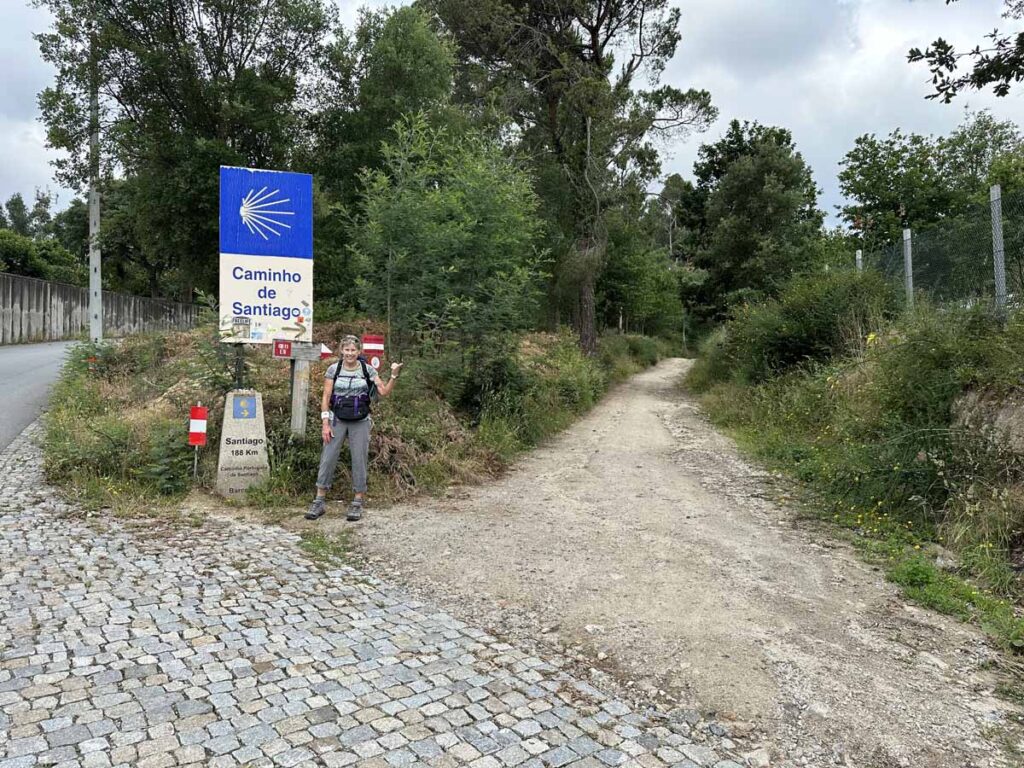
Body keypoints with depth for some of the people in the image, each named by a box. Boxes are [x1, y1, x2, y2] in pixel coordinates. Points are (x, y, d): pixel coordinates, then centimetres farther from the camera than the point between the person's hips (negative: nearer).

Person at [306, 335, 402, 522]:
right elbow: (325, 398, -1)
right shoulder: (333, 370, 0)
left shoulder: (367, 370, 2)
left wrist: (394, 375, -13)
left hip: (360, 422, 0)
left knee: (359, 460, 2)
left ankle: (358, 503, 12)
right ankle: (319, 501, 8)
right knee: (327, 458, -2)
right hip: (337, 420, 0)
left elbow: (384, 392, 1)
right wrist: (325, 423, -7)